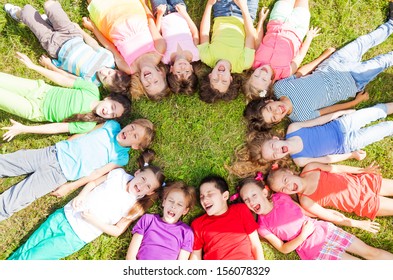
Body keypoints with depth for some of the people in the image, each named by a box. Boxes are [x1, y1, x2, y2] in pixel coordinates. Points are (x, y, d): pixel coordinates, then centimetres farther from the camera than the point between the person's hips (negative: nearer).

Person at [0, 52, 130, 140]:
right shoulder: (92, 89, -17)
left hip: (35, 111, -3)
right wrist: (32, 66, -6)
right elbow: (63, 80, -8)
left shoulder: (87, 126, -22)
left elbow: (57, 128, -19)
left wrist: (23, 129, -19)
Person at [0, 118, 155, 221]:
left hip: (59, 173, -4)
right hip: (53, 152, 5)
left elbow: (96, 174, -9)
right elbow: (85, 134, 11)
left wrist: (69, 187, -10)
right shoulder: (113, 125, 2)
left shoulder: (121, 157, -9)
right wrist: (62, 144, 9)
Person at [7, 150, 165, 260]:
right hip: (64, 215, 3)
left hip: (76, 237, -3)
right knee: (24, 249, 11)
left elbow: (117, 231, -9)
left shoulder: (136, 207, -12)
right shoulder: (119, 174, -6)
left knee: (28, 258, -1)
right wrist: (81, 195, -11)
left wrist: (94, 220, -18)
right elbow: (93, 183, 5)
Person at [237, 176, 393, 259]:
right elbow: (283, 249, -8)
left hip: (325, 230, 3)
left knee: (371, 252, 8)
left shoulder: (281, 197, -6)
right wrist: (303, 236, -18)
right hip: (314, 250, -3)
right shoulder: (262, 226, -13)